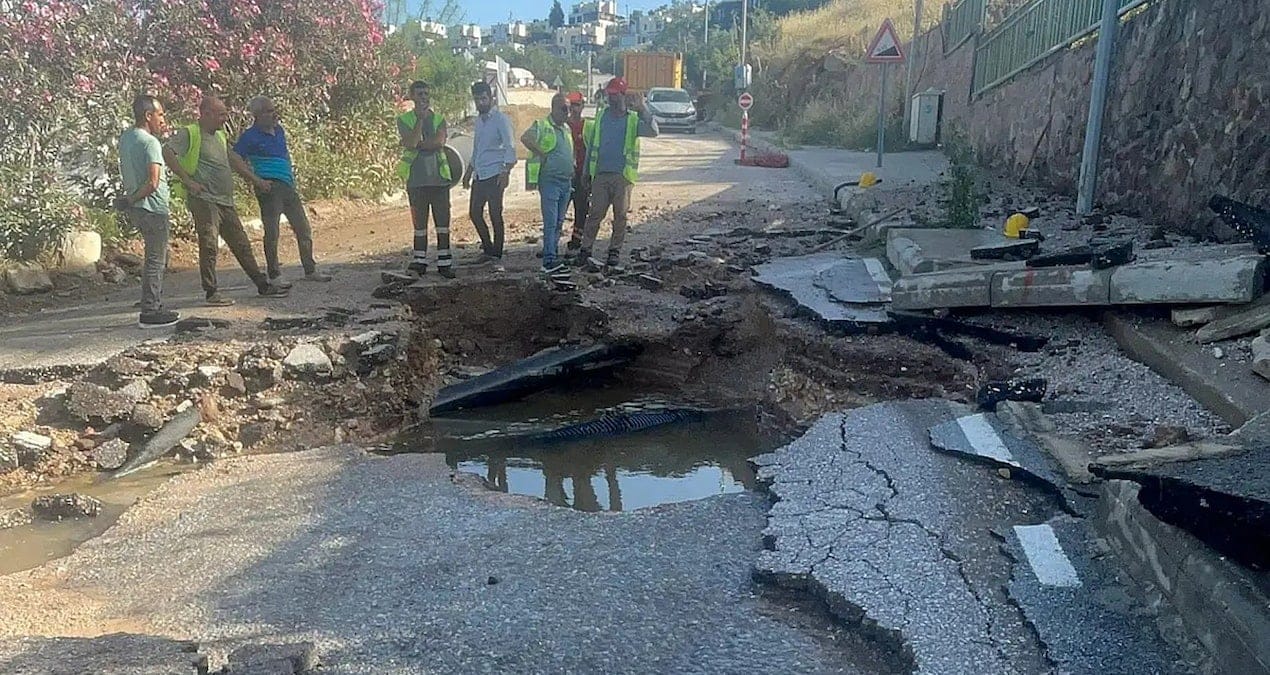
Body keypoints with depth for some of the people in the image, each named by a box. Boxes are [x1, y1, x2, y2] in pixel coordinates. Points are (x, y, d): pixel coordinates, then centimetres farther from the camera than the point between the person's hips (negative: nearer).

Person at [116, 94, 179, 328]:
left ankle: (154, 306, 25)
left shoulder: (125, 138, 9)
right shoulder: (151, 142, -16)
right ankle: (150, 313, 1)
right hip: (153, 208, -9)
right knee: (155, 261, -2)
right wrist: (131, 200, -11)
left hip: (137, 209, 9)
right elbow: (153, 182, -24)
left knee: (158, 257, 19)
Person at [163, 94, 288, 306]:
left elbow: (233, 159, 29)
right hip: (204, 199, -8)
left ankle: (263, 285, 18)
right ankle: (211, 293, 0)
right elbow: (167, 152, -19)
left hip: (225, 201, 8)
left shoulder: (220, 135, 18)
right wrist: (187, 180, -20)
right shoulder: (189, 134, -8)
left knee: (241, 244, 12)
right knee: (209, 245, -7)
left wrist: (256, 180, 30)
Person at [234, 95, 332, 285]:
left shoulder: (279, 130, 14)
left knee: (303, 228, 9)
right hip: (269, 188, -8)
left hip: (288, 186, 8)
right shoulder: (250, 136, -8)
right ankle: (273, 275, 6)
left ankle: (310, 271, 19)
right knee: (272, 232, -4)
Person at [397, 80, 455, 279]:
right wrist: (421, 117, -13)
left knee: (443, 221, 0)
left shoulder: (439, 119, 9)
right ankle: (419, 261, 13)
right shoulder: (404, 119, 4)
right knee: (419, 222, 5)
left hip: (439, 177, 1)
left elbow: (440, 141, -9)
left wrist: (417, 144, -11)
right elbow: (411, 142, -13)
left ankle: (444, 262, 6)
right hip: (417, 179, -1)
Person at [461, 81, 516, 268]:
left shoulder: (500, 119, -7)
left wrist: (506, 172, -24)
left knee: (495, 215, -4)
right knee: (474, 213, 10)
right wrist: (469, 172, 26)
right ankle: (488, 248, 24)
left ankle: (497, 255, 4)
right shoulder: (479, 120, 17)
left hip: (494, 174, -8)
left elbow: (510, 147, -14)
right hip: (480, 175, 8)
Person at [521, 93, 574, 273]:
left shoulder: (566, 129, 18)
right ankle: (548, 260, -16)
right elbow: (525, 138, -25)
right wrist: (541, 154, -19)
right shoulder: (542, 126, -8)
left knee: (559, 222, 12)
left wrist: (572, 172, 19)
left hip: (566, 182, 8)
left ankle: (550, 252, 22)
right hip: (550, 180, -8)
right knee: (550, 222, -13)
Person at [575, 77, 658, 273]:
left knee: (620, 216, 3)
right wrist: (587, 172, 12)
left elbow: (653, 132, -15)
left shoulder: (633, 119, 2)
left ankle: (615, 253, 12)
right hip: (600, 174, 2)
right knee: (595, 213, 0)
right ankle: (585, 250, 7)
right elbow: (591, 145, 15)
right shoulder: (600, 117, 11)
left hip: (623, 176, -1)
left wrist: (643, 110, -26)